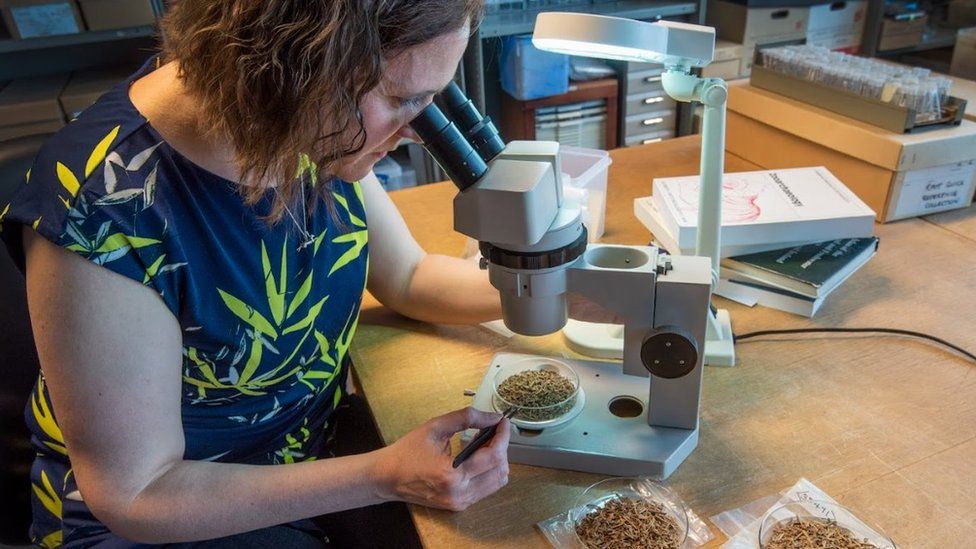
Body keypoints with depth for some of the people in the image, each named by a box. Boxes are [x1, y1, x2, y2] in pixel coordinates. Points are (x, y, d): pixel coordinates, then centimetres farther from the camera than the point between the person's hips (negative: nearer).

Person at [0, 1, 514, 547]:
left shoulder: (314, 125, -14)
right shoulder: (104, 216, -31)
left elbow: (408, 277, 1)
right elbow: (133, 497, -21)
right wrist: (384, 478, -27)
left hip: (316, 445, 5)